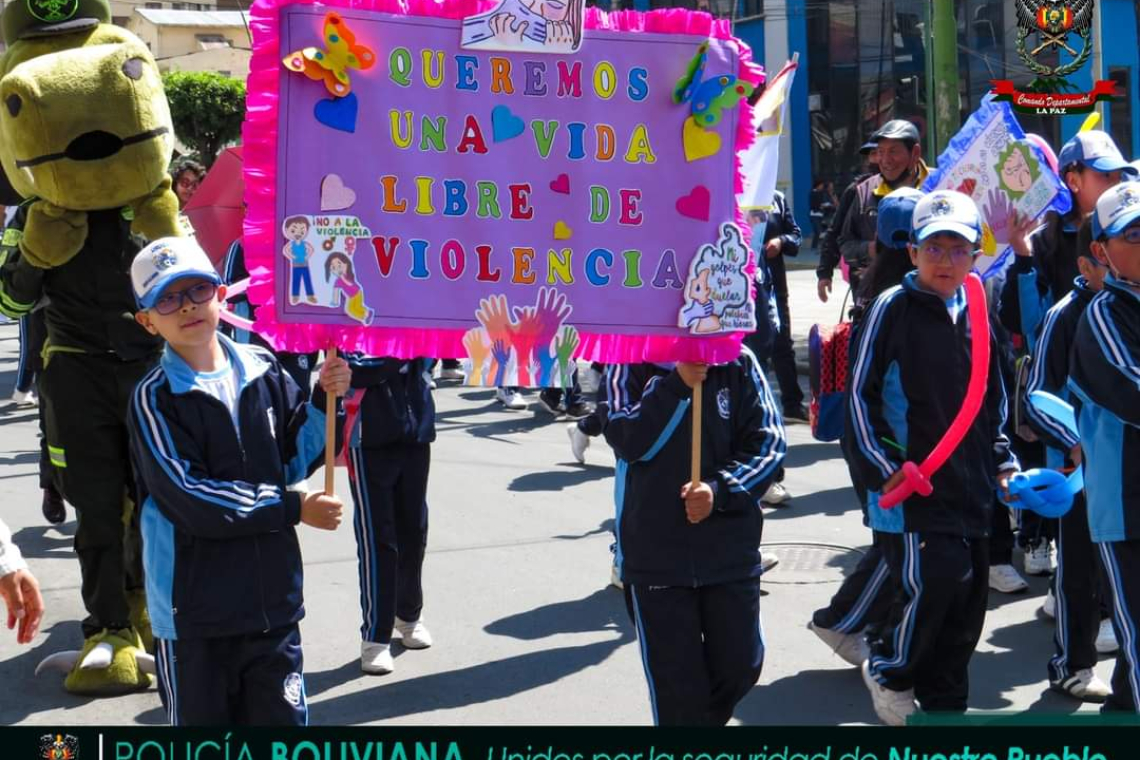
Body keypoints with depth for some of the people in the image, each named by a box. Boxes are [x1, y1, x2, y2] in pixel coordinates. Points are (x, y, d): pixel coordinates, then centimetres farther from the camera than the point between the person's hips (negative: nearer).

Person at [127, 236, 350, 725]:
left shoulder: (263, 372, 4)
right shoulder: (155, 398, -10)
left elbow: (295, 460, 8)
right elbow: (187, 499, -18)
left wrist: (323, 400, -9)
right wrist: (291, 508, -14)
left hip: (273, 591, 4)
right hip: (194, 604, -4)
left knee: (283, 717, 11)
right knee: (202, 721, 9)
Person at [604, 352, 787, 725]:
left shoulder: (738, 365, 1)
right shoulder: (630, 367, -2)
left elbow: (769, 443, -1)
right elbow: (628, 442, -16)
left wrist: (718, 489, -15)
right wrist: (678, 384, -24)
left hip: (731, 550, 2)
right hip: (654, 554, -2)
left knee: (740, 666, 9)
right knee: (675, 682, 3)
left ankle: (705, 716, 37)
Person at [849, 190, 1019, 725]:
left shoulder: (975, 314, 10)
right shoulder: (892, 308, -8)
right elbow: (860, 394, -7)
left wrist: (1002, 460, 14)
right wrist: (881, 469, -12)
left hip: (971, 486, 6)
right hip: (911, 484, -6)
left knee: (966, 599, 9)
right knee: (927, 584, -14)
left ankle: (946, 702, 24)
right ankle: (887, 670, 13)